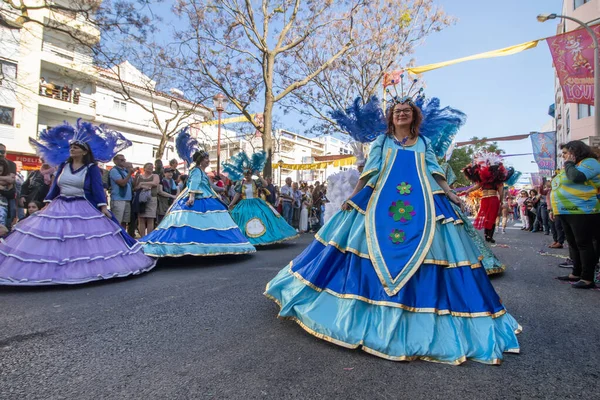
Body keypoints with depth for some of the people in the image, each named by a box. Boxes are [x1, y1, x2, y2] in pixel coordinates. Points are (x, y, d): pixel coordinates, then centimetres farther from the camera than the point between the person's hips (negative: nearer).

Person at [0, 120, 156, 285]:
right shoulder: (63, 165, 11)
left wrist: (103, 206, -19)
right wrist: (47, 203, 6)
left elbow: (98, 188, -9)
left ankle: (91, 267, 6)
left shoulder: (92, 168, -2)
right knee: (51, 238, 2)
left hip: (85, 209, -5)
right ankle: (51, 270, 11)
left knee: (90, 242, -5)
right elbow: (55, 185, 14)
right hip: (60, 207, 5)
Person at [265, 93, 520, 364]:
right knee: (376, 250, -6)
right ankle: (373, 308, 8)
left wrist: (450, 194, -3)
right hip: (381, 203, -1)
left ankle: (419, 316, 9)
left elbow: (434, 172, 12)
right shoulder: (381, 140, 14)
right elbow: (370, 171, 7)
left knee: (424, 253, -4)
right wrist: (354, 196, -3)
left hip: (422, 206, 1)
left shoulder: (424, 143, 18)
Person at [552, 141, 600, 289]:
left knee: (584, 244, -5)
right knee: (573, 244, 12)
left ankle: (588, 279, 1)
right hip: (567, 212, 9)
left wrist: (569, 163, -9)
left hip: (582, 212, -9)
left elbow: (577, 177, -28)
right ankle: (576, 274, 21)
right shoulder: (571, 167, 21)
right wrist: (555, 209, 21)